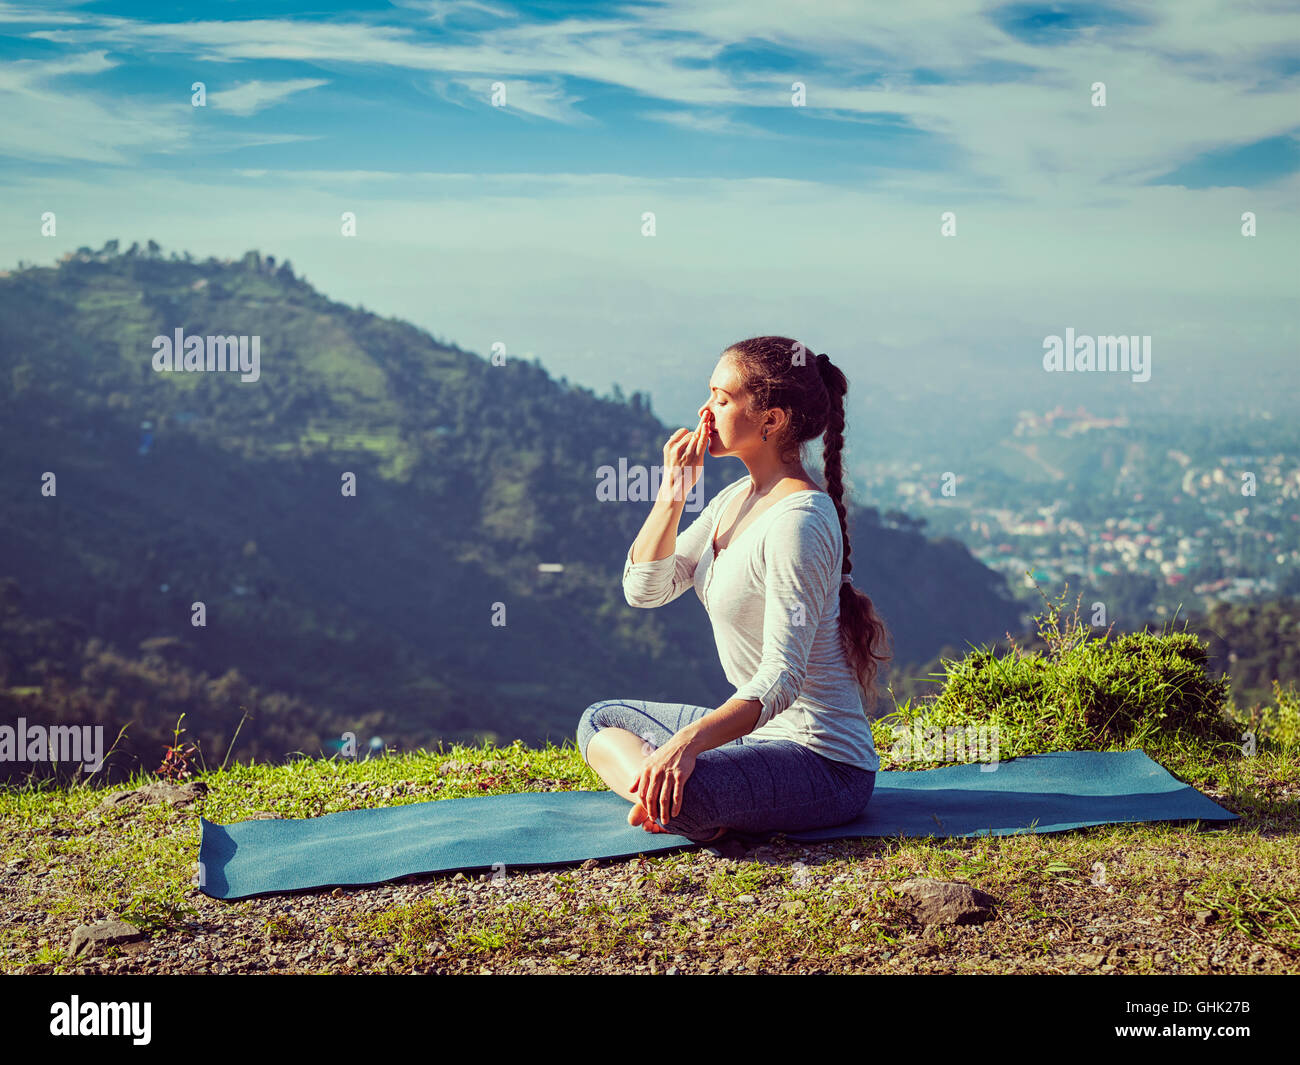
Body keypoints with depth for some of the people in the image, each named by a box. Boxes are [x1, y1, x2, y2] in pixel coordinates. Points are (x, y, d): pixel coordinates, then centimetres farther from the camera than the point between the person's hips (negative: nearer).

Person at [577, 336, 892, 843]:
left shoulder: (798, 521, -21)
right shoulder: (737, 498, 8)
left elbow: (782, 677, -28)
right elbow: (644, 589, 10)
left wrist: (690, 740, -39)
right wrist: (672, 494, -3)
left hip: (825, 762, -10)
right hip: (758, 730, 10)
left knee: (679, 793, -37)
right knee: (599, 720, 17)